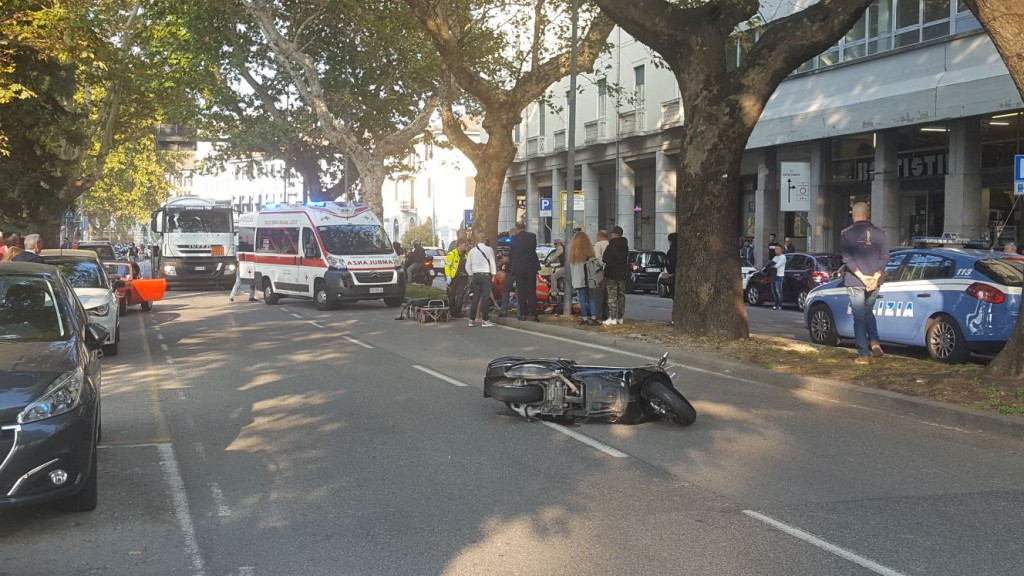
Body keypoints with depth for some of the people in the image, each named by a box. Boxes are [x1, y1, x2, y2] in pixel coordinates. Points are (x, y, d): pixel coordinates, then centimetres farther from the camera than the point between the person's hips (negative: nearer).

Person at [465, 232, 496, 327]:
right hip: (486, 275, -5)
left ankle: (471, 320, 10)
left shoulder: (472, 251, 6)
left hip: (475, 276, 5)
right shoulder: (489, 249, -7)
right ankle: (485, 320, -3)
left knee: (475, 298, 10)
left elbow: (467, 266, 8)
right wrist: (493, 274, 3)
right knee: (485, 298, -3)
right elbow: (492, 263, -6)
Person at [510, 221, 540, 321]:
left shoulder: (514, 239, -9)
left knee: (521, 291, 6)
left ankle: (522, 313, 6)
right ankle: (533, 313, 1)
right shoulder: (532, 236, -3)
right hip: (531, 267, 2)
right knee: (532, 291, 5)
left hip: (519, 268, -2)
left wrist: (508, 258, 21)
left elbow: (511, 255, -1)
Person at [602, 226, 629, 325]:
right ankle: (620, 317, 16)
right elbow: (627, 260, 13)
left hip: (611, 274, -7)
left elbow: (604, 259, -10)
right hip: (623, 274, 7)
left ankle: (613, 318, -8)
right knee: (621, 295, 12)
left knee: (612, 296, -4)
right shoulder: (625, 246, 7)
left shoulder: (611, 246, -15)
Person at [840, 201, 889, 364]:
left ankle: (864, 354, 0)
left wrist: (861, 276, -13)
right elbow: (884, 257, -2)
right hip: (874, 282, 3)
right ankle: (874, 342, 5)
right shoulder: (879, 233, 4)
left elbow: (847, 259, -12)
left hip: (855, 283, -3)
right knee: (868, 312, 23)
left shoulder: (846, 234, -5)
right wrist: (875, 277, -8)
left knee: (859, 318, 1)